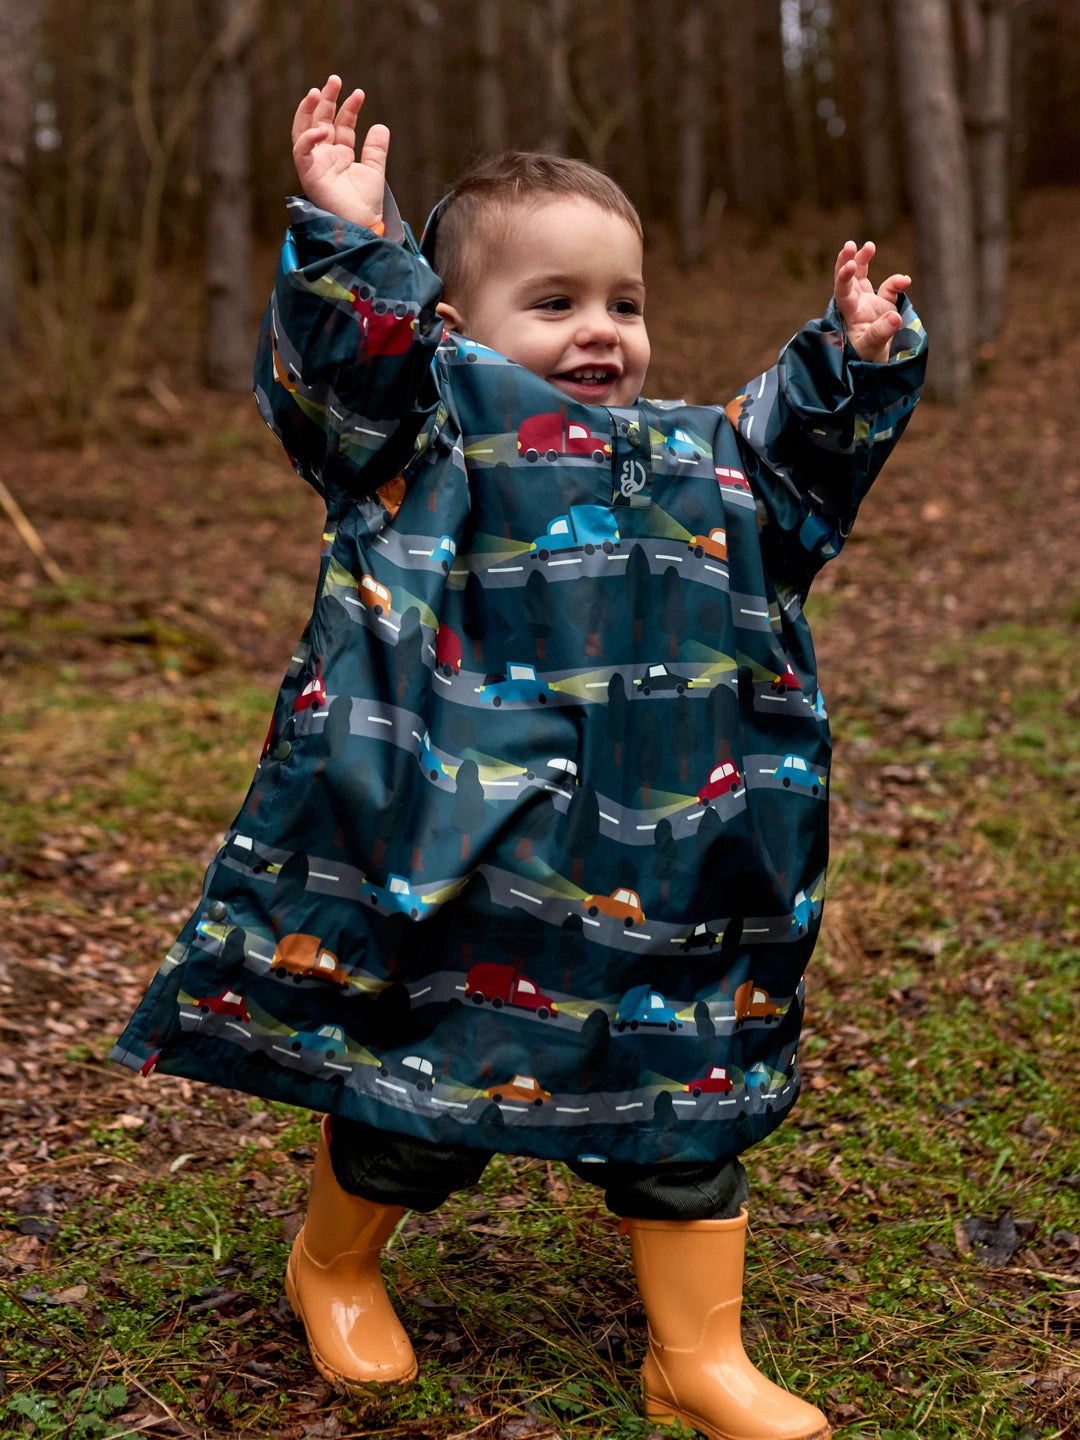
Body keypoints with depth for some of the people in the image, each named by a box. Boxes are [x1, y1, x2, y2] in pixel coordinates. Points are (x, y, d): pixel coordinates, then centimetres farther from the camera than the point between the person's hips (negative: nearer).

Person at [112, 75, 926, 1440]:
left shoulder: (698, 454, 16)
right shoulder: (436, 417, 0)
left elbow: (802, 465, 26)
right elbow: (343, 360, -15)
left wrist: (857, 361, 14)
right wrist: (347, 237, -27)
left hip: (663, 859, 5)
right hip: (457, 851, -4)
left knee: (687, 1090, 10)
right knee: (415, 1074, 10)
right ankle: (333, 1268, 40)